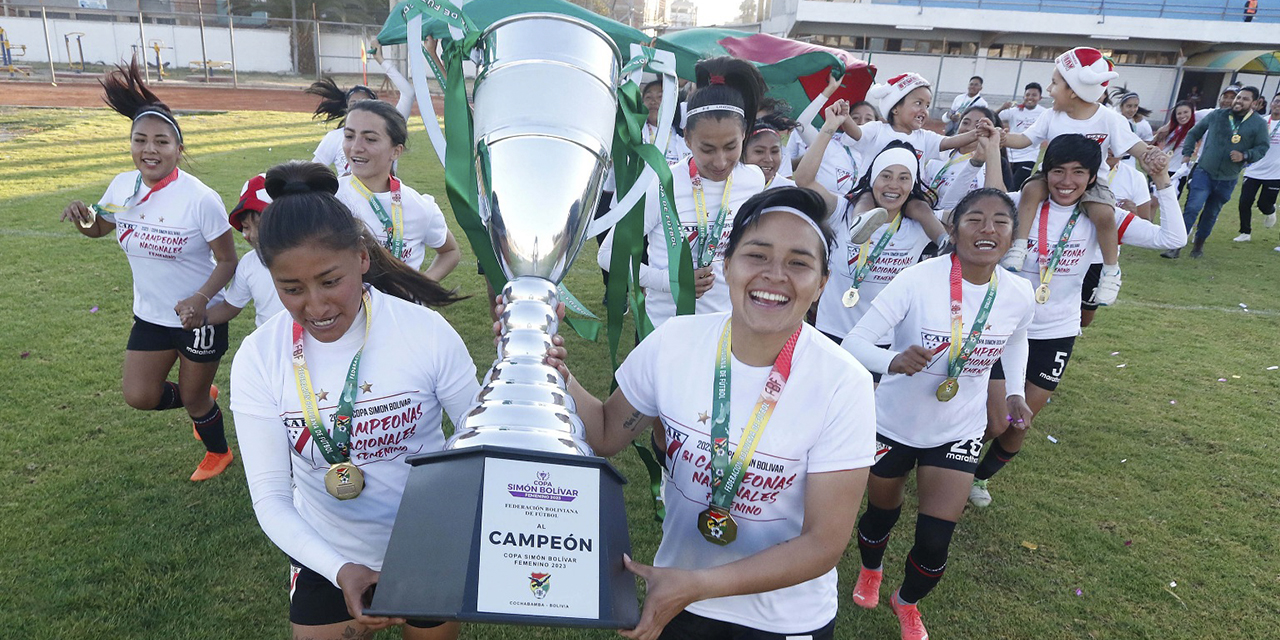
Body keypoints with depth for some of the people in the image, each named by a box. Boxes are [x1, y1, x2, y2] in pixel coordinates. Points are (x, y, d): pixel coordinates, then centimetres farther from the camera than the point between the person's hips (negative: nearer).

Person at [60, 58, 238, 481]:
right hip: (151, 315, 6)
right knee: (139, 396, 6)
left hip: (199, 317, -5)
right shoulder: (123, 186, -5)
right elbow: (98, 228, 13)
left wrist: (201, 298, -32)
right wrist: (83, 219, -11)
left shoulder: (200, 199, -22)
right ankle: (202, 399, 37)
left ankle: (218, 453, 40)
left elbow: (228, 261, -16)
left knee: (193, 400, 10)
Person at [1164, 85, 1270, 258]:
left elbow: (1262, 147, 4)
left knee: (1211, 213, 13)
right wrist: (1187, 153, 3)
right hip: (1204, 172, -1)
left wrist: (1245, 156, -15)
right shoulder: (1217, 115, 2)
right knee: (1192, 208, -15)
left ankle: (1199, 243, 30)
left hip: (1228, 179, 1)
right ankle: (1176, 247, -15)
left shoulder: (1258, 124, 1)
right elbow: (1194, 133, 13)